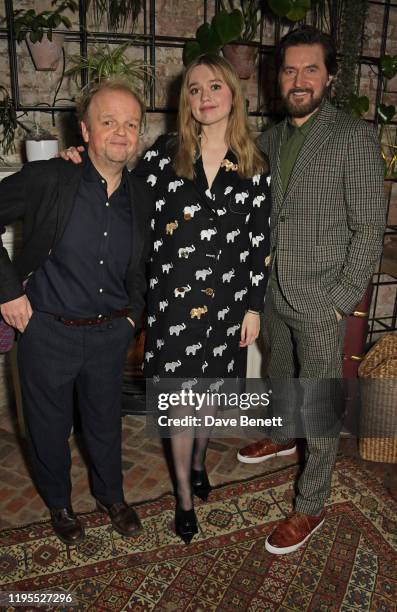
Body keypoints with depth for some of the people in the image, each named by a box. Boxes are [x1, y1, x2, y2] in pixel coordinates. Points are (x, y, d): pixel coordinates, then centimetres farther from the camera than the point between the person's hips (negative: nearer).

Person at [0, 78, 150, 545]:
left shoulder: (142, 199, 0)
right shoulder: (46, 179, -13)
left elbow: (147, 261, 15)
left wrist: (135, 308, 6)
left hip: (111, 333, 3)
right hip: (47, 330, -2)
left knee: (105, 420, 20)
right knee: (49, 426, 16)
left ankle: (111, 495, 46)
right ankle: (58, 503, 44)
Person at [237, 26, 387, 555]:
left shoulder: (354, 137, -11)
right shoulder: (269, 140, 7)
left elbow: (369, 230, -12)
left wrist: (341, 300, -14)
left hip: (320, 302, -6)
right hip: (274, 293, 6)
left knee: (320, 406, 5)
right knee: (280, 378, 25)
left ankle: (311, 506, 22)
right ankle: (283, 438, 52)